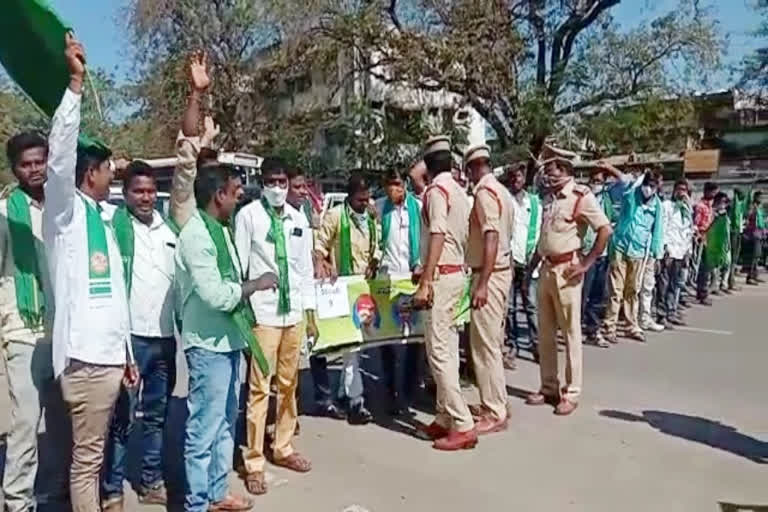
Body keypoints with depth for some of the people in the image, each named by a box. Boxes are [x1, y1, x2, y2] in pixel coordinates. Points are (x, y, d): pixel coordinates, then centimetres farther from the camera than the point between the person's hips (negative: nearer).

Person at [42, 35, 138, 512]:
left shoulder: (103, 219, 17)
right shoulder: (66, 212, -3)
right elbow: (61, 153, -21)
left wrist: (127, 353, 18)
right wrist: (76, 83, -25)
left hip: (109, 352, 7)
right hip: (85, 353, -7)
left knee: (94, 452, 16)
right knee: (87, 457, 0)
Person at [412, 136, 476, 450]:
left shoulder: (436, 191, -12)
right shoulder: (459, 192, 14)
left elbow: (437, 238, -19)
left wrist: (424, 282, -21)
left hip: (441, 276, -9)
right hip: (456, 272, 10)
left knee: (438, 350, -7)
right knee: (447, 349, 12)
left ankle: (463, 426, -5)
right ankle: (445, 418, 19)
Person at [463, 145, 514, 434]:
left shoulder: (485, 192, -14)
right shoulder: (500, 190, 14)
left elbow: (491, 238, -23)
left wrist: (482, 283, -26)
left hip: (490, 274, -10)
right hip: (501, 270, 10)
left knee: (484, 343, -5)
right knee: (491, 341, 16)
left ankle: (494, 414, 2)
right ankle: (495, 403, 26)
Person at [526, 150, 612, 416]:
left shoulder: (581, 196, -10)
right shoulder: (548, 196, 11)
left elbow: (605, 230, -15)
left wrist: (587, 263, -15)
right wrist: (533, 261, 14)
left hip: (566, 270, -7)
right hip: (546, 269, 7)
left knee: (570, 333, 2)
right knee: (545, 333, 11)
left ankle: (571, 393, 13)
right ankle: (549, 387, 23)